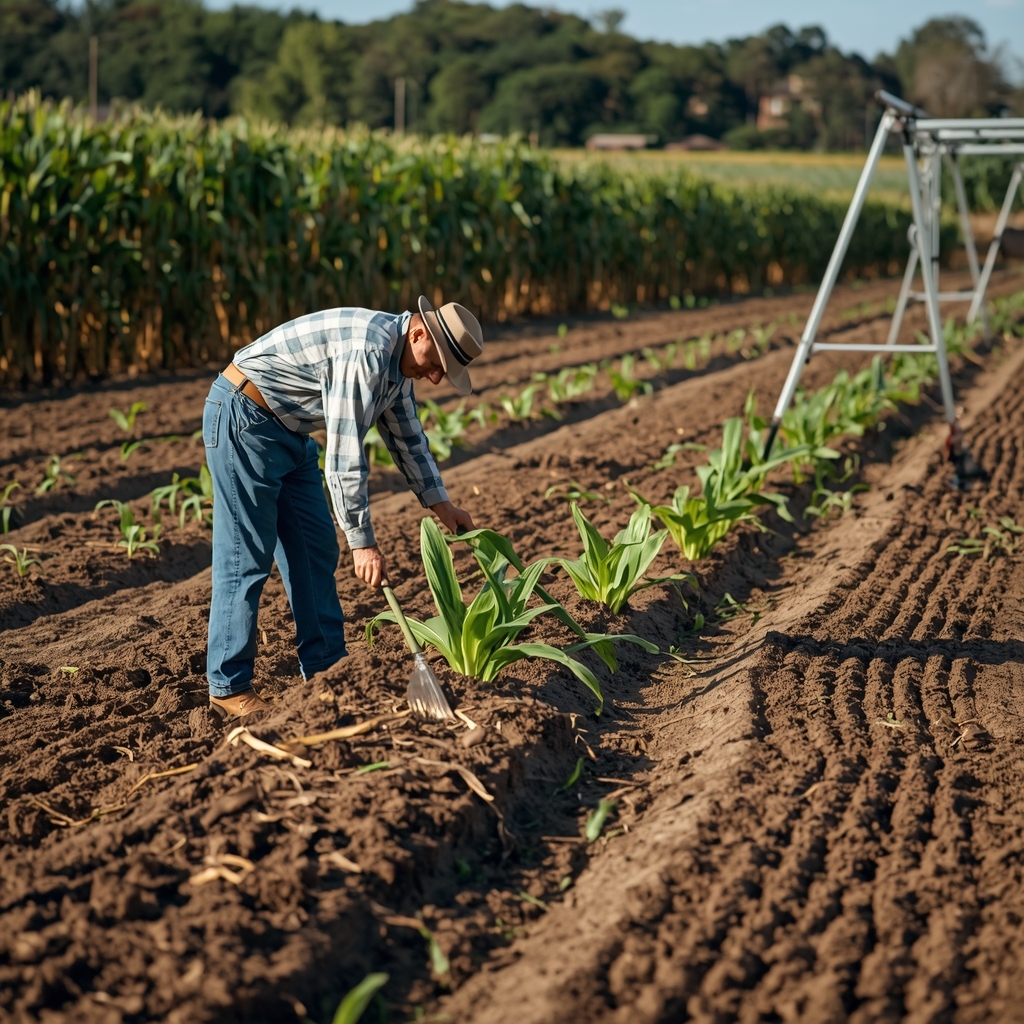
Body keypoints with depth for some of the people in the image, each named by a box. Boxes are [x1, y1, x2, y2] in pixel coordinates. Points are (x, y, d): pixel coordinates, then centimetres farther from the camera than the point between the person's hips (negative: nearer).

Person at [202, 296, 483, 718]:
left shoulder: (398, 360, 5)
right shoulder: (367, 349, -27)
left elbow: (408, 437, 20)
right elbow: (344, 453, -28)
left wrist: (440, 505, 19)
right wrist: (363, 542, -24)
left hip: (289, 432, 11)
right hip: (242, 418, -10)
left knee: (316, 549, 10)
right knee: (246, 558, -7)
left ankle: (325, 667, 17)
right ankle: (228, 687, 0)